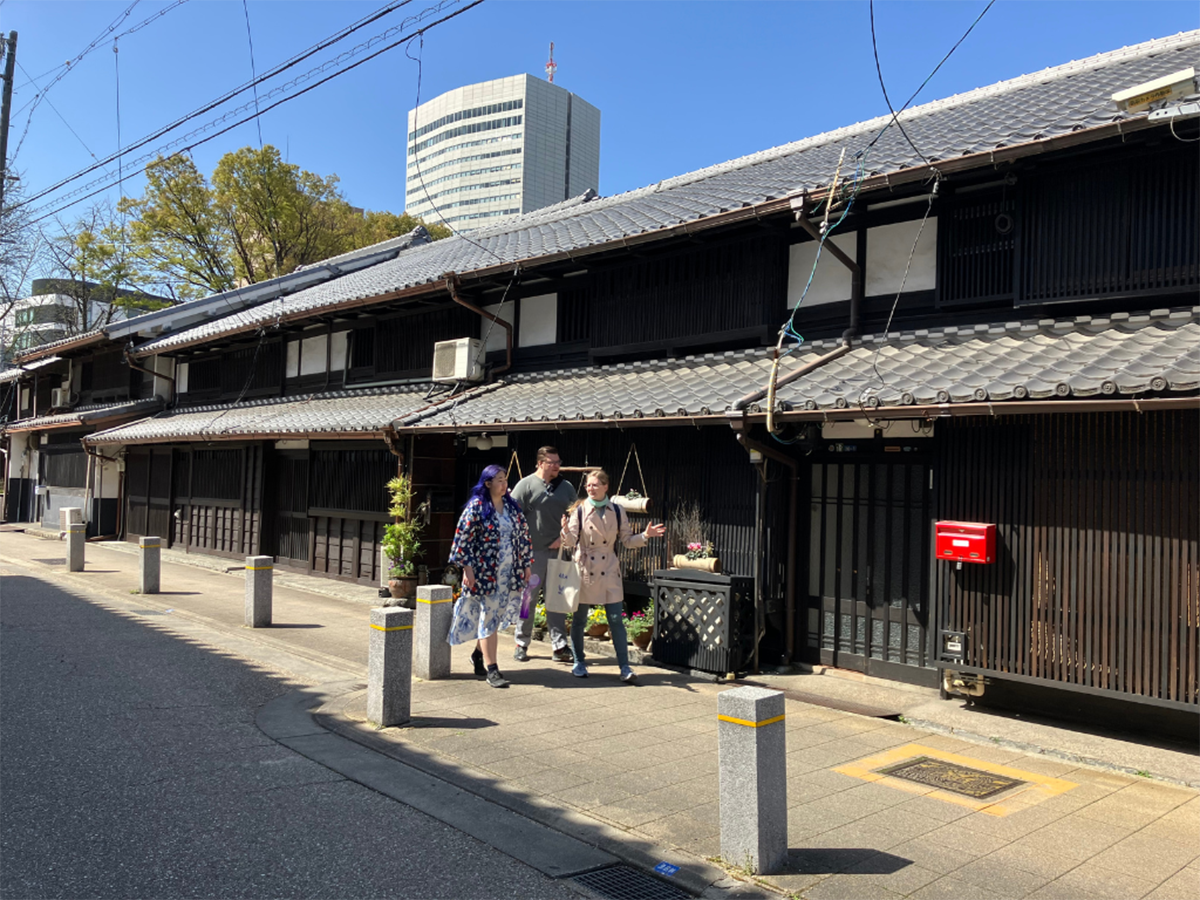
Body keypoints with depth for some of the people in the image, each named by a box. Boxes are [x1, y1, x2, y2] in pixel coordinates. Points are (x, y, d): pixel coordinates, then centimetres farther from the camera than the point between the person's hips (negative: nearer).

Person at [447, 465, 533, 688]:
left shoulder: (512, 506, 9)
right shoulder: (476, 506, -8)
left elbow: (523, 535, 13)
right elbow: (463, 537, -10)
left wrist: (526, 564, 11)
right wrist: (467, 567, -14)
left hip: (508, 572, 5)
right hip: (484, 572, -5)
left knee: (495, 617, 12)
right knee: (488, 617, -4)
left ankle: (479, 653, 34)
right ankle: (491, 669, 0)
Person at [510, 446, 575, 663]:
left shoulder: (566, 487, 10)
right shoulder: (526, 485, -2)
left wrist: (564, 538, -2)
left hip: (557, 552, 4)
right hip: (532, 553, -3)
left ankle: (560, 647, 10)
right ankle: (522, 644, 17)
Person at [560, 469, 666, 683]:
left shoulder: (617, 512, 2)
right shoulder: (580, 510, -4)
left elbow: (627, 540, 7)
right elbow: (571, 541, -11)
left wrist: (645, 536, -10)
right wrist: (565, 530, -32)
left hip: (609, 571, 1)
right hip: (585, 570, -1)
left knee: (616, 619, -2)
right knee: (579, 619, 6)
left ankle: (625, 668, 4)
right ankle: (578, 663, 23)